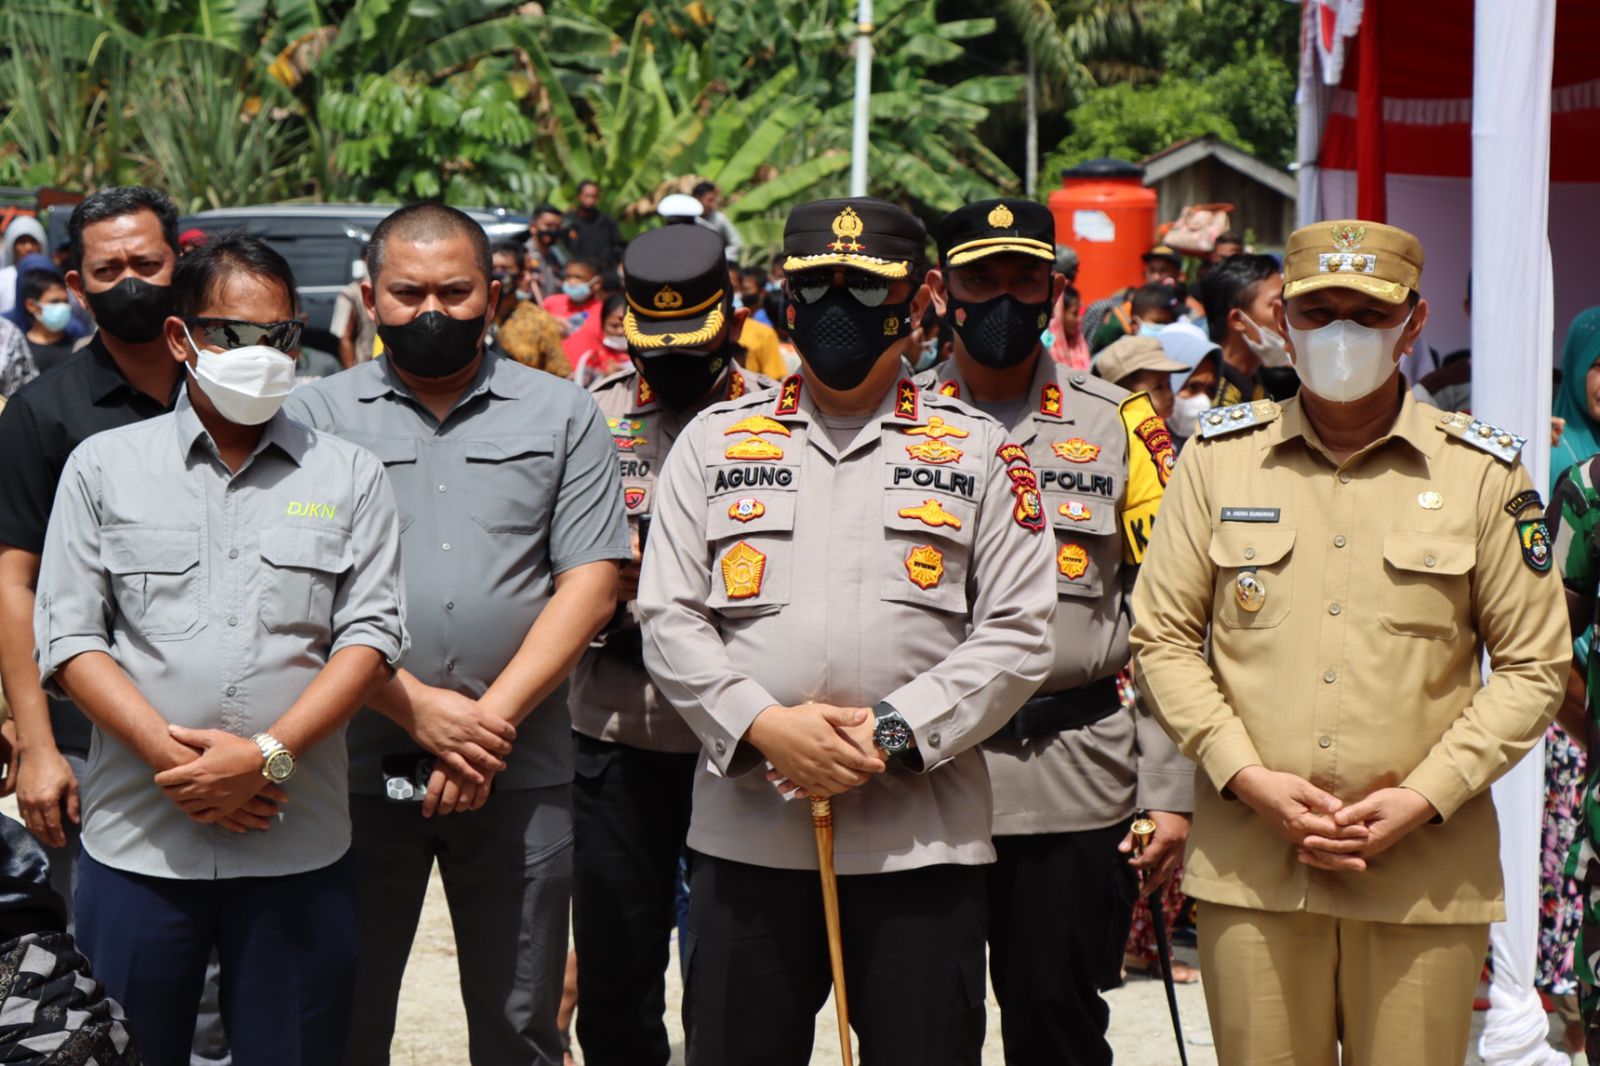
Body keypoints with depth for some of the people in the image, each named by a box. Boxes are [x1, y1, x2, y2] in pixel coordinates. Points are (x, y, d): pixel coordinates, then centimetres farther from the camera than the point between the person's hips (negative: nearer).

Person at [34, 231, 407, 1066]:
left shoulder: (348, 477, 9)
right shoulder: (104, 466, 8)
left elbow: (372, 633, 0)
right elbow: (68, 636, 1)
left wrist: (269, 755, -13)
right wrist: (169, 753, -12)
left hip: (297, 847, 0)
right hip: (137, 839, 0)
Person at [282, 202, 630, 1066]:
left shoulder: (563, 416, 8)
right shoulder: (315, 416, 5)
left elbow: (591, 584, 0)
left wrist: (491, 721, -10)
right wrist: (421, 709, -13)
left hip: (520, 772, 1)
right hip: (357, 764, 0)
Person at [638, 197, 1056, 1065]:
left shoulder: (977, 453, 7)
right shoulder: (715, 441, 11)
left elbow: (1016, 636, 0)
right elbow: (669, 620, 5)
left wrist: (892, 733, -12)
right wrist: (764, 726, -12)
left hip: (921, 841, -1)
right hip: (746, 834, 1)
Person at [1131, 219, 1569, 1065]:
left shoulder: (1482, 472, 4)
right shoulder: (1219, 456, 7)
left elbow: (1533, 667, 5)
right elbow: (1163, 638, 8)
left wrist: (1424, 797, -7)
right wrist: (1249, 778, -6)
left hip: (1424, 874, -1)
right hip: (1250, 866, 1)